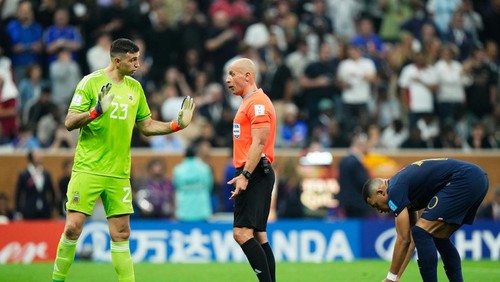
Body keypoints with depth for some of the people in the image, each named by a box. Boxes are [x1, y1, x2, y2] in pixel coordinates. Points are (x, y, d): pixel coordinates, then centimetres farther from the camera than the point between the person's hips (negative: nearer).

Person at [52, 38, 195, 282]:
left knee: (121, 234, 3)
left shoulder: (135, 88, 11)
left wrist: (176, 125, 6)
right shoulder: (91, 82, -5)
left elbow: (147, 126, 19)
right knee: (73, 227, -7)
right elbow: (69, 123, -9)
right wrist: (96, 111, -25)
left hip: (119, 173, 5)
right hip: (88, 169, -4)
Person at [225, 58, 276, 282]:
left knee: (242, 233, -17)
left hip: (255, 174, -11)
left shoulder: (258, 103, -11)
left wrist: (245, 175, -24)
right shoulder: (249, 103, 21)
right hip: (251, 175, 11)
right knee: (258, 235, 9)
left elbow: (259, 143, -19)